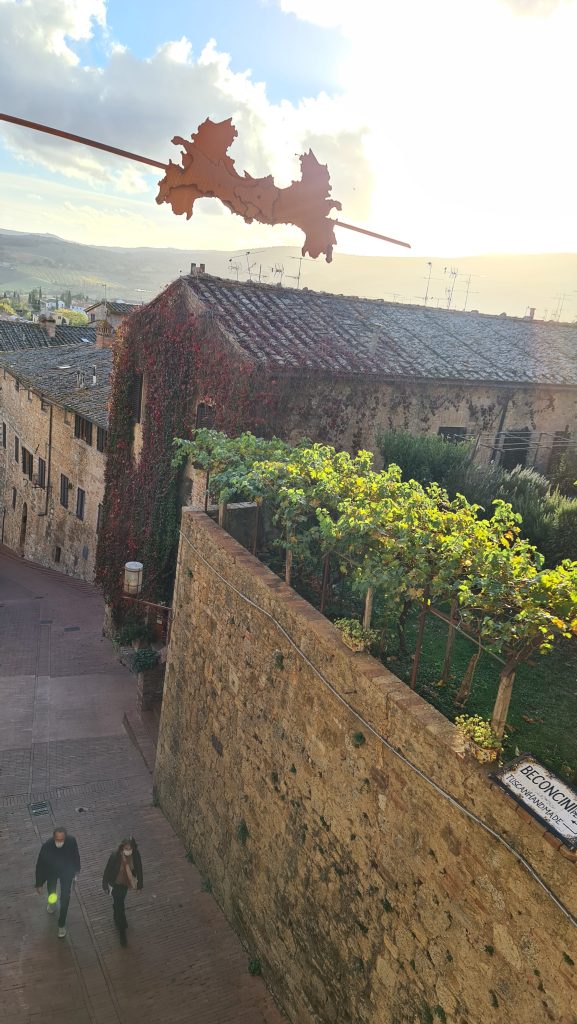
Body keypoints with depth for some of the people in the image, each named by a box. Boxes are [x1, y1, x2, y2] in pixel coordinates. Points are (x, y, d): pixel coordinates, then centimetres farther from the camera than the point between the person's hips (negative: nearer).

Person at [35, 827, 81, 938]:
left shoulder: (71, 841, -33)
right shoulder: (46, 846, -37)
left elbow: (76, 855, -10)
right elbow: (40, 865, -20)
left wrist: (77, 869, 6)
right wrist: (39, 884, -10)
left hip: (67, 872, 0)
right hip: (51, 873, 0)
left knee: (65, 898, 7)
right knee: (51, 891, 26)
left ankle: (62, 924, 31)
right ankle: (52, 902, 63)